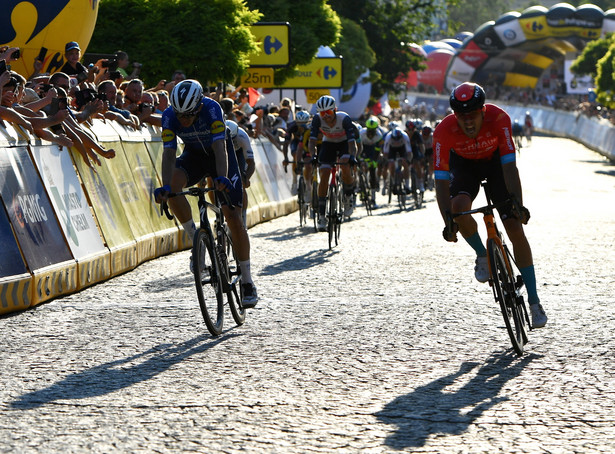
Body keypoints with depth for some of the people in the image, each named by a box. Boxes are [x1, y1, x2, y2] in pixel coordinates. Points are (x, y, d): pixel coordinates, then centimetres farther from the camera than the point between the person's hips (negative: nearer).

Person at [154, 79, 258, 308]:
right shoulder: (169, 116, -26)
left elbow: (219, 147, -42)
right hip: (194, 154, 2)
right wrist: (165, 186, -48)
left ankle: (247, 281, 0)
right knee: (172, 186, -31)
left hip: (219, 154, -2)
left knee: (233, 216, -11)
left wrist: (222, 177, -59)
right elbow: (169, 153, -31)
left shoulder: (211, 109, -34)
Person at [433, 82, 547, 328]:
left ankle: (534, 301, -3)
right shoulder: (444, 131, -33)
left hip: (495, 162, 0)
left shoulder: (498, 119, -34)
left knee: (515, 227, -11)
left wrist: (518, 205, -45)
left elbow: (509, 166, -35)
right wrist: (448, 222, -42)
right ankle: (482, 255, 0)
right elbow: (441, 181, -32)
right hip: (465, 166, 0)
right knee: (459, 206, -32)